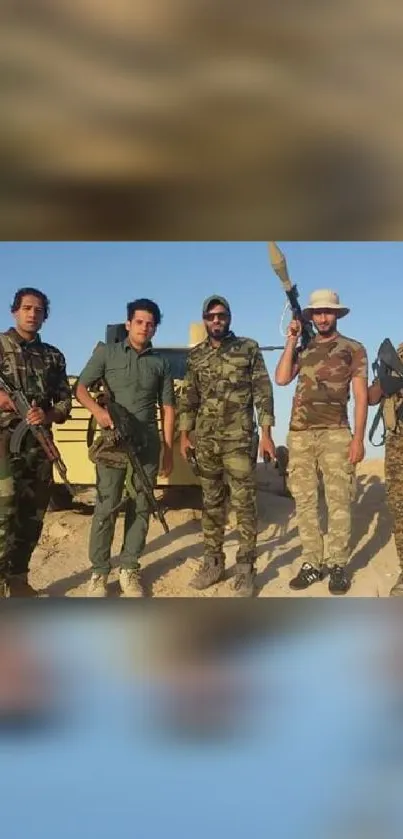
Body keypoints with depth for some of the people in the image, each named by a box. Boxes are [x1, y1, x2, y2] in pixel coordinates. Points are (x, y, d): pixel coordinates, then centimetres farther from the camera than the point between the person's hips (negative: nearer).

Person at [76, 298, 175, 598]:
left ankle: (129, 569, 15)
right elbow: (81, 388, 3)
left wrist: (168, 449, 6)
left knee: (140, 508, 5)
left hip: (148, 444, 3)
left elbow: (168, 408, 11)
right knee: (106, 507, -4)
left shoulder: (161, 363, 10)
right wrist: (98, 411, -17)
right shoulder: (106, 352, 4)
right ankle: (99, 572, 4)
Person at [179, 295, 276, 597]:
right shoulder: (196, 355, 9)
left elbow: (263, 392, -3)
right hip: (205, 441, 4)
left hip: (240, 440, -4)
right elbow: (188, 398, 14)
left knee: (244, 503, -2)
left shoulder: (249, 349, -1)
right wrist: (184, 434, 7)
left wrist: (266, 433, -9)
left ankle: (246, 568, 6)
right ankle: (213, 562, 20)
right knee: (211, 502, 11)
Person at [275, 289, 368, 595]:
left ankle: (338, 565, 6)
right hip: (300, 434, 4)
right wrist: (291, 341, -2)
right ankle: (312, 563, 13)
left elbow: (361, 396, -1)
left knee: (338, 502, -3)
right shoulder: (302, 349, 14)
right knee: (304, 501, 5)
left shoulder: (354, 349, 4)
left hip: (335, 433, -4)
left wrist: (359, 438, -9)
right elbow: (281, 379, -2)